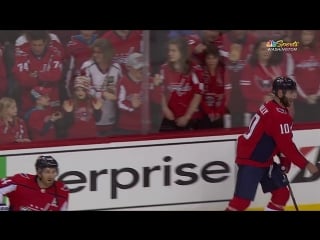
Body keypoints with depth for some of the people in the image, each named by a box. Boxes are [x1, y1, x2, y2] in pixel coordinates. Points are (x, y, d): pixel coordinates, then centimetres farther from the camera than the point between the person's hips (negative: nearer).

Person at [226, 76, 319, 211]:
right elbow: (286, 145, -23)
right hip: (250, 161, -11)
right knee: (242, 200, -15)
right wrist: (305, 164, -15)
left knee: (282, 193, 10)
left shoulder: (272, 108, 9)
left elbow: (282, 142, 17)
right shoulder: (277, 115, -23)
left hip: (264, 161, 11)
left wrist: (285, 160, 5)